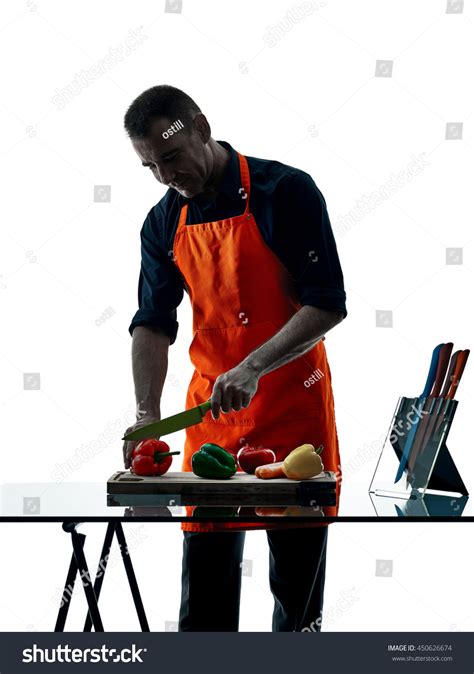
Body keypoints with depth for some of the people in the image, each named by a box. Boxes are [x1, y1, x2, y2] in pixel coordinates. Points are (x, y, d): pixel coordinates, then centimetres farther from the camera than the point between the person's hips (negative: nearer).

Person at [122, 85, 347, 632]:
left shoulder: (286, 191, -10)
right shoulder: (164, 222, 6)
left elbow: (328, 305, -14)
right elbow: (153, 323, 3)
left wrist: (253, 368, -23)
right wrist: (147, 413, -12)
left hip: (293, 404, -4)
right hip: (210, 409, 4)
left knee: (298, 576, 2)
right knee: (205, 570, 3)